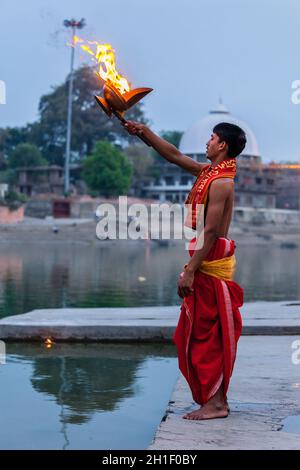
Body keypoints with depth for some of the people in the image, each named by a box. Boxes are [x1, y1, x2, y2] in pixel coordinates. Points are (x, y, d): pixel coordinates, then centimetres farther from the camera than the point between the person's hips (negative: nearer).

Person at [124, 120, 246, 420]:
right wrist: (144, 132, 20)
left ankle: (215, 403, -1)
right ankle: (215, 398, 21)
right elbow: (175, 156, 23)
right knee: (199, 333, 14)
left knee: (206, 334, -6)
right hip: (206, 263, 10)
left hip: (210, 265, -10)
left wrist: (189, 271, -21)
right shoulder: (209, 172, 12)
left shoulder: (220, 182, -16)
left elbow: (210, 232, -21)